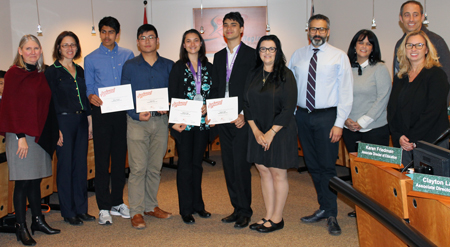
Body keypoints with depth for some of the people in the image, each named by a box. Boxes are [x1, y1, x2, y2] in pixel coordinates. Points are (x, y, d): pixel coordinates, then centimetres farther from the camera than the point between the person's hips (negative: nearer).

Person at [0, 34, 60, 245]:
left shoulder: (41, 74, 12)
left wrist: (52, 132, 9)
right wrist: (20, 136, -15)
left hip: (40, 134, 6)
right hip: (20, 135, -6)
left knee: (36, 179, 13)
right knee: (23, 182, -1)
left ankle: (38, 220, 23)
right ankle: (21, 227, 9)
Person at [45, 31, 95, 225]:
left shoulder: (79, 70, 13)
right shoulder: (52, 71, -5)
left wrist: (89, 120, 10)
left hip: (81, 120, 6)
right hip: (63, 121, -6)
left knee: (81, 165, 9)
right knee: (66, 166, 1)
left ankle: (81, 209, 19)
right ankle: (68, 212, 12)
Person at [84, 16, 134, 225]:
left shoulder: (128, 56, 10)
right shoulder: (91, 59, 7)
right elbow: (88, 86, 6)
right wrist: (91, 96, -16)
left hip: (123, 112, 2)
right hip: (102, 112, -2)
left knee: (120, 158, 8)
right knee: (102, 159, -3)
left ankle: (117, 202, 21)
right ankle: (104, 207, 5)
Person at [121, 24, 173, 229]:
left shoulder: (168, 66, 9)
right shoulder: (130, 66, 5)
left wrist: (168, 106, -10)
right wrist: (137, 114, -14)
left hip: (161, 121, 2)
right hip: (137, 122, -2)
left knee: (155, 167, 10)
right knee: (138, 168, -5)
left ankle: (151, 206, 24)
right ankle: (136, 212, 4)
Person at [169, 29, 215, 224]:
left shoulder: (208, 67, 9)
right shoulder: (178, 67, 0)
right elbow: (172, 97, -4)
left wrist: (207, 108, -9)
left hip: (202, 122, 3)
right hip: (184, 123, -3)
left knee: (197, 164, 12)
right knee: (185, 165, 2)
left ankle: (198, 205, 23)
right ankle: (186, 209, 11)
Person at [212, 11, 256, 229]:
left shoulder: (252, 55, -2)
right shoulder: (219, 56, 16)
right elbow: (215, 88, 16)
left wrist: (244, 115, -13)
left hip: (242, 120, -6)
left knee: (241, 165, -6)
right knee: (228, 165, 9)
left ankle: (245, 211, 7)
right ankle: (236, 208, 20)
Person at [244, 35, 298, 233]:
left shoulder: (285, 75, -7)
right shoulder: (253, 75, 8)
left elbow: (289, 108, -12)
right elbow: (247, 104, 7)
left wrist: (271, 133, -14)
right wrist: (255, 130, -4)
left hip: (280, 132, -5)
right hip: (257, 132, 5)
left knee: (278, 173, 2)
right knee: (264, 172, 9)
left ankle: (277, 219, 13)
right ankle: (268, 216, 20)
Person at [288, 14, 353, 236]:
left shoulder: (339, 56, -2)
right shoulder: (297, 56, 8)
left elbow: (346, 92, -5)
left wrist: (339, 123, -12)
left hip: (326, 117, -4)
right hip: (302, 116, 4)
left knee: (327, 166, -1)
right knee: (312, 165, 12)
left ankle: (331, 215, 11)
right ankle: (324, 208, 26)